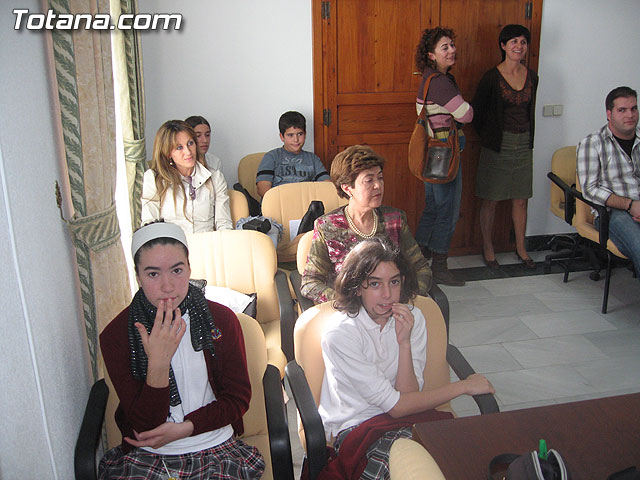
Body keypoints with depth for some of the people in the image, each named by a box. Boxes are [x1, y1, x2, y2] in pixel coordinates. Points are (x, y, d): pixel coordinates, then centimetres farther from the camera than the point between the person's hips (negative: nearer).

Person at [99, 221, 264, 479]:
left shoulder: (222, 320, -3)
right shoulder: (116, 335, -7)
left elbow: (238, 398, 4)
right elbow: (145, 425, -9)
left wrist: (184, 428, -9)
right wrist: (158, 362, -24)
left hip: (215, 447, 1)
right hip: (146, 453, -1)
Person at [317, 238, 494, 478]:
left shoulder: (412, 317, -2)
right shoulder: (340, 332, -19)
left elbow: (408, 395, -8)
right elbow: (395, 406, -15)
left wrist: (405, 342, -22)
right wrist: (463, 386, -10)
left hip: (404, 417, 5)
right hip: (354, 427, -5)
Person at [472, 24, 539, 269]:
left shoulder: (531, 77, 6)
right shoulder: (492, 77, -9)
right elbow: (477, 111, -2)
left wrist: (529, 139, 17)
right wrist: (487, 137, 3)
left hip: (523, 144, 5)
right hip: (497, 144, -4)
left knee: (520, 199, 11)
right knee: (491, 199, 3)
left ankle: (520, 248, 24)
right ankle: (487, 247, 18)